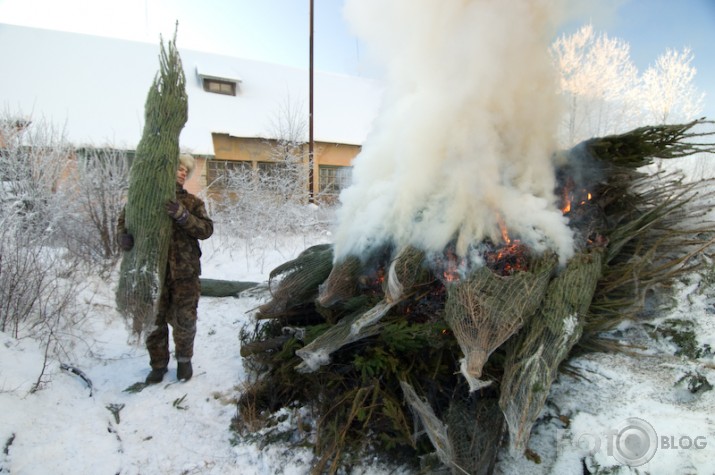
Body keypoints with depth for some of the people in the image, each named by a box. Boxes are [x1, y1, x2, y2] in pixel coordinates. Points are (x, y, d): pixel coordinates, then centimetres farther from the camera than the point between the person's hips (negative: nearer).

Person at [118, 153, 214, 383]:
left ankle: (184, 359, 33)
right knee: (154, 321, 11)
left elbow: (206, 230, -8)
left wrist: (182, 214, -23)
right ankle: (158, 364, 31)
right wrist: (124, 234, -17)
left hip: (184, 272, 0)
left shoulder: (193, 203, 5)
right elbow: (125, 216, 5)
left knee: (185, 321, 8)